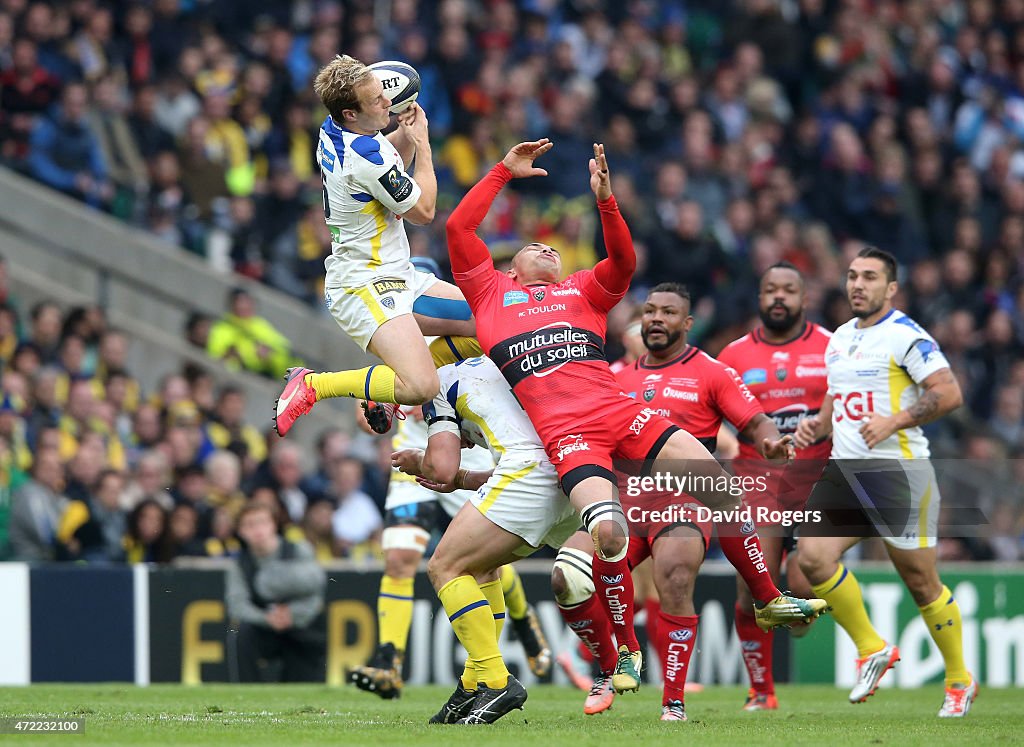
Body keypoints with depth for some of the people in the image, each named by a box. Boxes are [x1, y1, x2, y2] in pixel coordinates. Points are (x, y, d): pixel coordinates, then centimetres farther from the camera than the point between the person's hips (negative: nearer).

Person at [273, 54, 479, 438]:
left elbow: (391, 165, 25)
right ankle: (312, 385, -10)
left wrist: (405, 134, 5)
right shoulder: (366, 157, -24)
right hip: (365, 288, -10)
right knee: (421, 388, -27)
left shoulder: (332, 132, 4)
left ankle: (394, 377, 15)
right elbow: (423, 212, -9)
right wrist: (422, 143, 1)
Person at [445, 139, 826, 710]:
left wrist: (606, 201, -3)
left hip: (619, 410, 4)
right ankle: (626, 651, -3)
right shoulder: (490, 292, 22)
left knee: (716, 482, -6)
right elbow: (459, 228, 15)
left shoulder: (581, 292, 27)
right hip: (562, 429, -4)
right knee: (608, 530, -24)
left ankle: (768, 599, 13)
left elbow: (623, 262, 9)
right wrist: (505, 172, 18)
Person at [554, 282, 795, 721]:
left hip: (684, 500, -4)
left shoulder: (710, 373, 5)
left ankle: (674, 703, -19)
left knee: (674, 584, -30)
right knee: (567, 580, -15)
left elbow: (755, 422, 0)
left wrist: (771, 442, -21)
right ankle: (610, 670, 9)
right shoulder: (620, 379, 19)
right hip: (625, 499, 5)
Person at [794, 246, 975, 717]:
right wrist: (818, 425, 8)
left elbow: (949, 394, -16)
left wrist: (894, 422, -23)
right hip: (844, 469, 7)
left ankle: (959, 681, 15)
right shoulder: (839, 339, 15)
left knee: (920, 581, -1)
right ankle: (872, 649, 4)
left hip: (897, 470, -7)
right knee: (812, 556, -12)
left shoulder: (905, 336, -9)